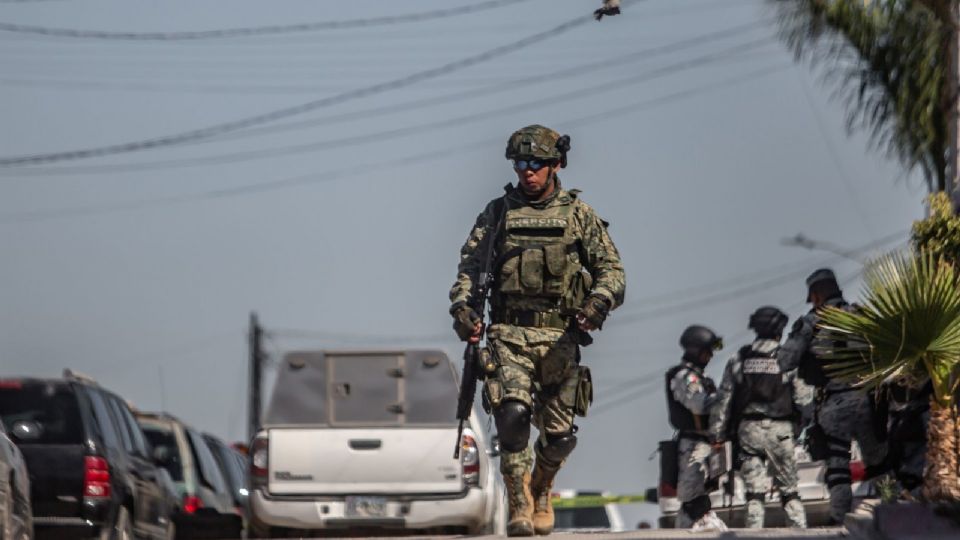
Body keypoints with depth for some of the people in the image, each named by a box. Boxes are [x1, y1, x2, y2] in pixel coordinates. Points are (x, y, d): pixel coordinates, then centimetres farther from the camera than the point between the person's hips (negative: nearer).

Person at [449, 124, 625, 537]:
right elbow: (470, 266, 10)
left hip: (560, 337, 1)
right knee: (512, 414, -22)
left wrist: (597, 303, -14)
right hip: (509, 334, 0)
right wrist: (462, 307, -8)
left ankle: (541, 491, 32)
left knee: (558, 433, 2)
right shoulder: (497, 213, 10)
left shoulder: (579, 216, 8)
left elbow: (612, 269, 6)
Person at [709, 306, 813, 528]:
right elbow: (803, 398, -4)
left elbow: (723, 399, 3)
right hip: (780, 430, -1)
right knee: (789, 490, 9)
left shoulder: (738, 360, 3)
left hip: (748, 429, 1)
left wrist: (717, 434, 7)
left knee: (754, 492, 1)